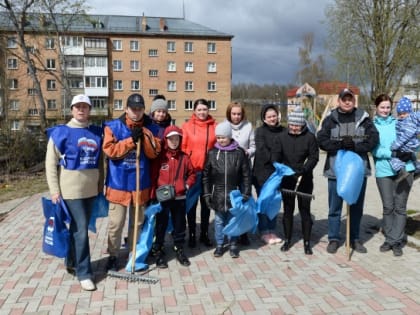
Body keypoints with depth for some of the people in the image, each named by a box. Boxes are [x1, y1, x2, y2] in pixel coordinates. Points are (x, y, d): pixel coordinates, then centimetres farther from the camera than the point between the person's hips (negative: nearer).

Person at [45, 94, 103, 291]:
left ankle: (71, 262, 34)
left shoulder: (97, 133, 7)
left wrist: (101, 186, 12)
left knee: (79, 228, 16)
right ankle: (84, 273, 4)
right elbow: (51, 163, -5)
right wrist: (54, 191, -9)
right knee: (80, 230, -5)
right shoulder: (61, 133, -5)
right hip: (71, 190, -5)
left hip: (91, 190, 5)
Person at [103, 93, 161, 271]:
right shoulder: (113, 127, -4)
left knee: (138, 222, 14)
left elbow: (154, 153, -5)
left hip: (141, 183, 2)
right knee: (115, 223, 4)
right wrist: (131, 140, -20)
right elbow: (110, 151, -14)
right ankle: (113, 255, 21)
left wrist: (144, 135, -18)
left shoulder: (150, 128, 2)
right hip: (118, 183, -2)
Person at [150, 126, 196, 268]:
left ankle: (179, 249, 29)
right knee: (161, 225, 7)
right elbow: (152, 175, -6)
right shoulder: (159, 156, -6)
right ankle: (158, 251, 20)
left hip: (180, 198, 3)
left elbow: (192, 173, 13)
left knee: (180, 225, 13)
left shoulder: (184, 157, 3)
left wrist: (187, 185, -3)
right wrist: (154, 194, -12)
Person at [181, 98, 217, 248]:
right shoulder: (187, 126, -3)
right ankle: (192, 234, 19)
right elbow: (182, 147, -2)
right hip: (192, 170, -2)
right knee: (192, 203, 8)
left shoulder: (214, 126, 1)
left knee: (206, 203, 12)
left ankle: (204, 234, 25)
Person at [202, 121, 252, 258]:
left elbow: (246, 175, -2)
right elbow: (206, 175, 2)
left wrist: (246, 193, -4)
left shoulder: (239, 152, -4)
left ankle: (233, 245, 26)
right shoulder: (212, 153, 0)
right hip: (217, 194, 1)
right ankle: (219, 245, 26)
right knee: (219, 220, 11)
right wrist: (207, 194, -2)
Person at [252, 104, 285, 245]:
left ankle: (272, 231, 21)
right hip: (262, 173, -3)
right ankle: (264, 232, 14)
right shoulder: (260, 131, 0)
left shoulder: (283, 131, 7)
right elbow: (262, 151, -10)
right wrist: (274, 160, -14)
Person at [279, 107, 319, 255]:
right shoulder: (283, 137, 3)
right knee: (287, 210, 11)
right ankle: (287, 240, 24)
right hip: (287, 180, 2)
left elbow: (314, 157, -7)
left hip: (304, 180, -2)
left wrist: (304, 169, -22)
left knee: (305, 210, 4)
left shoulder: (310, 137, -4)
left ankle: (307, 242, 14)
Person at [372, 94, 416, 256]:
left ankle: (396, 240, 10)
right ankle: (389, 239, 19)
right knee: (388, 207, 6)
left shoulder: (398, 123, 12)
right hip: (383, 171, -1)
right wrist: (392, 153, -22)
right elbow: (375, 150, -7)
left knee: (400, 207, 3)